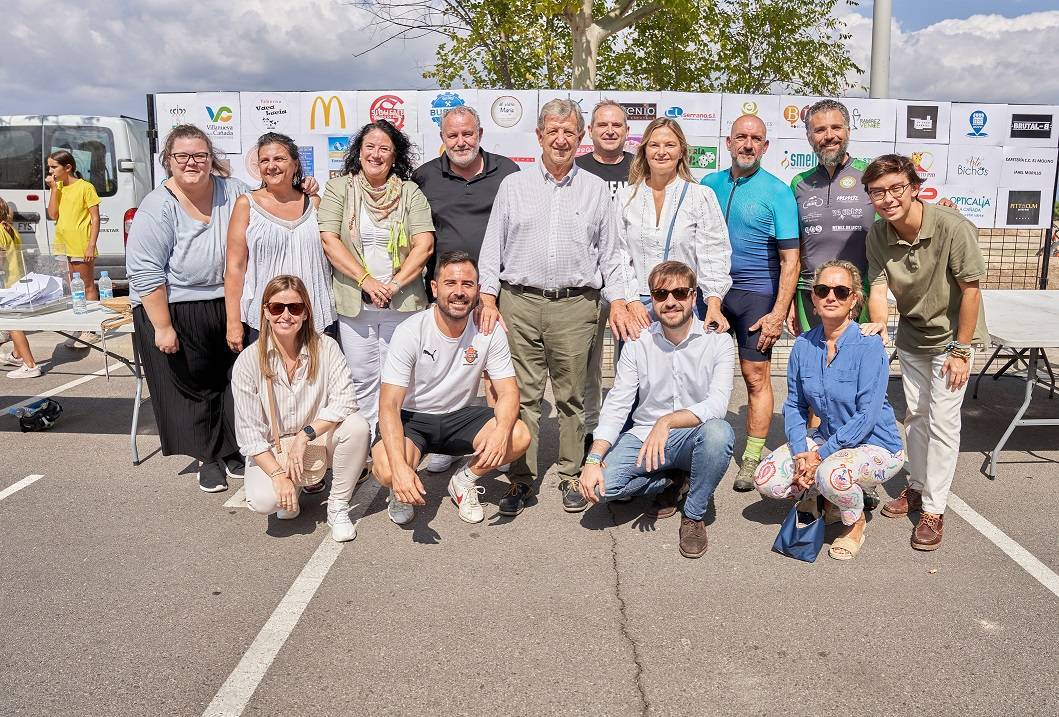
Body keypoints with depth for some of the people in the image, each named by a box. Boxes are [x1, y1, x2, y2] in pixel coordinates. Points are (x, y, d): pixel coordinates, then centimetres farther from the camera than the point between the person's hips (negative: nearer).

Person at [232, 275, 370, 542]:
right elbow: (249, 432, -11)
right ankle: (292, 492, 9)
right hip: (271, 450, -1)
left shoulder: (325, 347, -9)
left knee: (357, 426, -29)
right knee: (264, 500, -31)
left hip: (319, 441, 1)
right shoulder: (248, 362, -12)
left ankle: (338, 508, -9)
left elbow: (345, 400, -18)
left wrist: (305, 436, -26)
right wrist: (278, 475, -21)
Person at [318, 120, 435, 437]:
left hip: (402, 303, 0)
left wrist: (394, 285, -15)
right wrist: (366, 280, -15)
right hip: (354, 303, 0)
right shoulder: (339, 188, 4)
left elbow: (424, 245, -5)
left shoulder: (410, 192, 5)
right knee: (363, 378, 7)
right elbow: (329, 239, -6)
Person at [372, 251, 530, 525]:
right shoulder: (410, 332, -21)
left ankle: (464, 481, 6)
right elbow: (389, 404, -25)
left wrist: (501, 430, -35)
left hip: (460, 416, 3)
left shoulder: (489, 331, -12)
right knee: (387, 470, -33)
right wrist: (400, 466, -41)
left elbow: (508, 392, -10)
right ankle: (403, 490, 7)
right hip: (411, 418, -3)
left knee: (519, 436, -22)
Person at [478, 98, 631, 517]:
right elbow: (492, 247, 10)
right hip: (520, 301, 0)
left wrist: (617, 298, 4)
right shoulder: (513, 186, 11)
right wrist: (488, 298, 0)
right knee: (522, 395, 1)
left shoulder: (595, 189, 12)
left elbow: (608, 251, 14)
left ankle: (572, 477, 18)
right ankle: (521, 479, 11)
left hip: (575, 305, 0)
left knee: (572, 397, 6)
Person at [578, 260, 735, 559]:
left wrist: (667, 422, -35)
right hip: (644, 435, 2)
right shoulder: (638, 343, -1)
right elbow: (615, 407, -5)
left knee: (719, 432, -37)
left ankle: (694, 516, -10)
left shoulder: (717, 341, -7)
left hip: (693, 438, -2)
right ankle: (669, 483, 8)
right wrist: (593, 460, -18)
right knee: (600, 484, -24)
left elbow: (717, 405, -20)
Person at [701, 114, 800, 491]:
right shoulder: (709, 184, 8)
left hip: (755, 295, -3)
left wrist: (778, 313, -13)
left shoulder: (778, 192, -3)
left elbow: (790, 259, -6)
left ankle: (752, 460, 12)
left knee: (756, 378, 1)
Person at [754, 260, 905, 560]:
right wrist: (801, 454, -14)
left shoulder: (869, 346, -19)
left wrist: (819, 455, -23)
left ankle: (855, 522, -2)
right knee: (766, 480, -13)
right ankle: (824, 497, 16)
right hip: (827, 436, 6)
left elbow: (867, 416, -23)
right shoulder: (804, 345, -3)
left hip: (874, 444, -5)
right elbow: (794, 405, 2)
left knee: (833, 474, -37)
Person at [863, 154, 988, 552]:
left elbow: (970, 291, -21)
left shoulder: (953, 227, -28)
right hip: (911, 335, 5)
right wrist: (880, 327, -37)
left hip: (952, 336, -5)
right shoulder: (877, 235, -14)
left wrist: (960, 350, -18)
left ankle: (934, 509, 6)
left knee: (942, 420, -5)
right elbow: (878, 287, -16)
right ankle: (917, 486, 36)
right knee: (915, 413, 17)